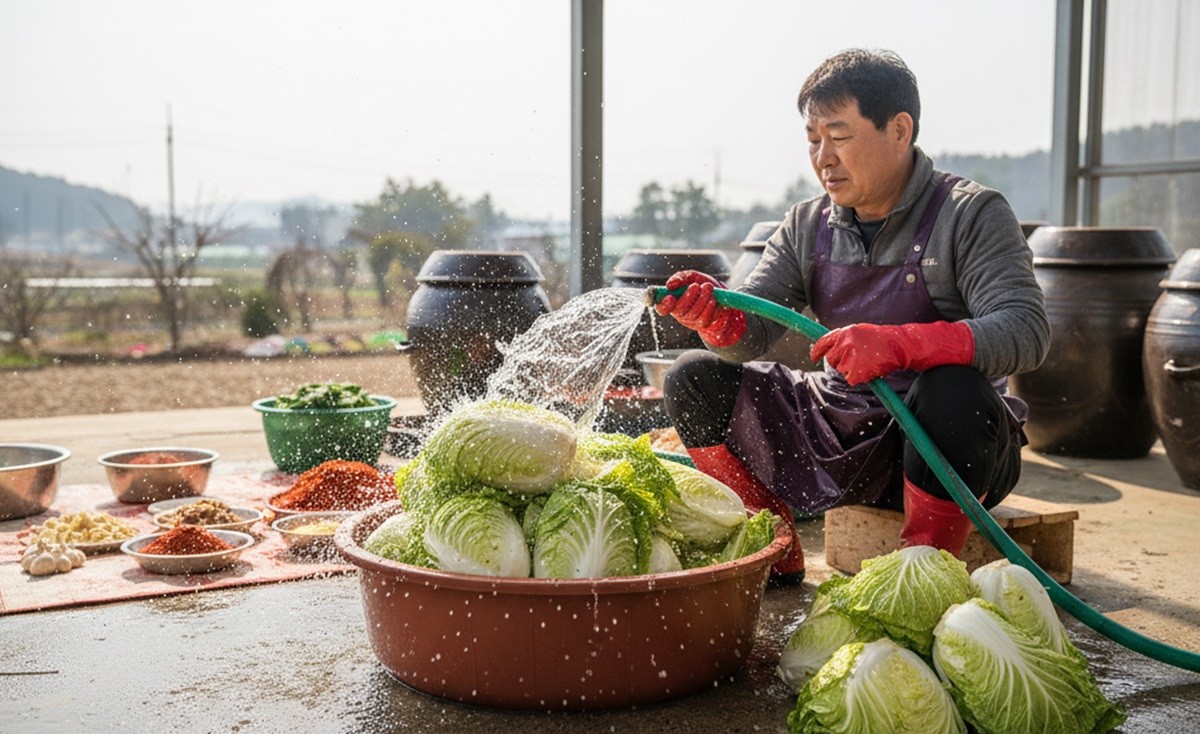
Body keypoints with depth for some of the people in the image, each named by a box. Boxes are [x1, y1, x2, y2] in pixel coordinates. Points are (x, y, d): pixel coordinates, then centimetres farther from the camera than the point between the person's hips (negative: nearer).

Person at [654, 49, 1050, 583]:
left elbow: (1026, 331, -23)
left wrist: (898, 344, -38)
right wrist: (716, 317, -28)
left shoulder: (972, 215, -9)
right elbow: (751, 332, -3)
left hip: (943, 449, -4)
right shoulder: (807, 227, 6)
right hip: (839, 434, 5)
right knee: (693, 380, -6)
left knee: (954, 391, -38)